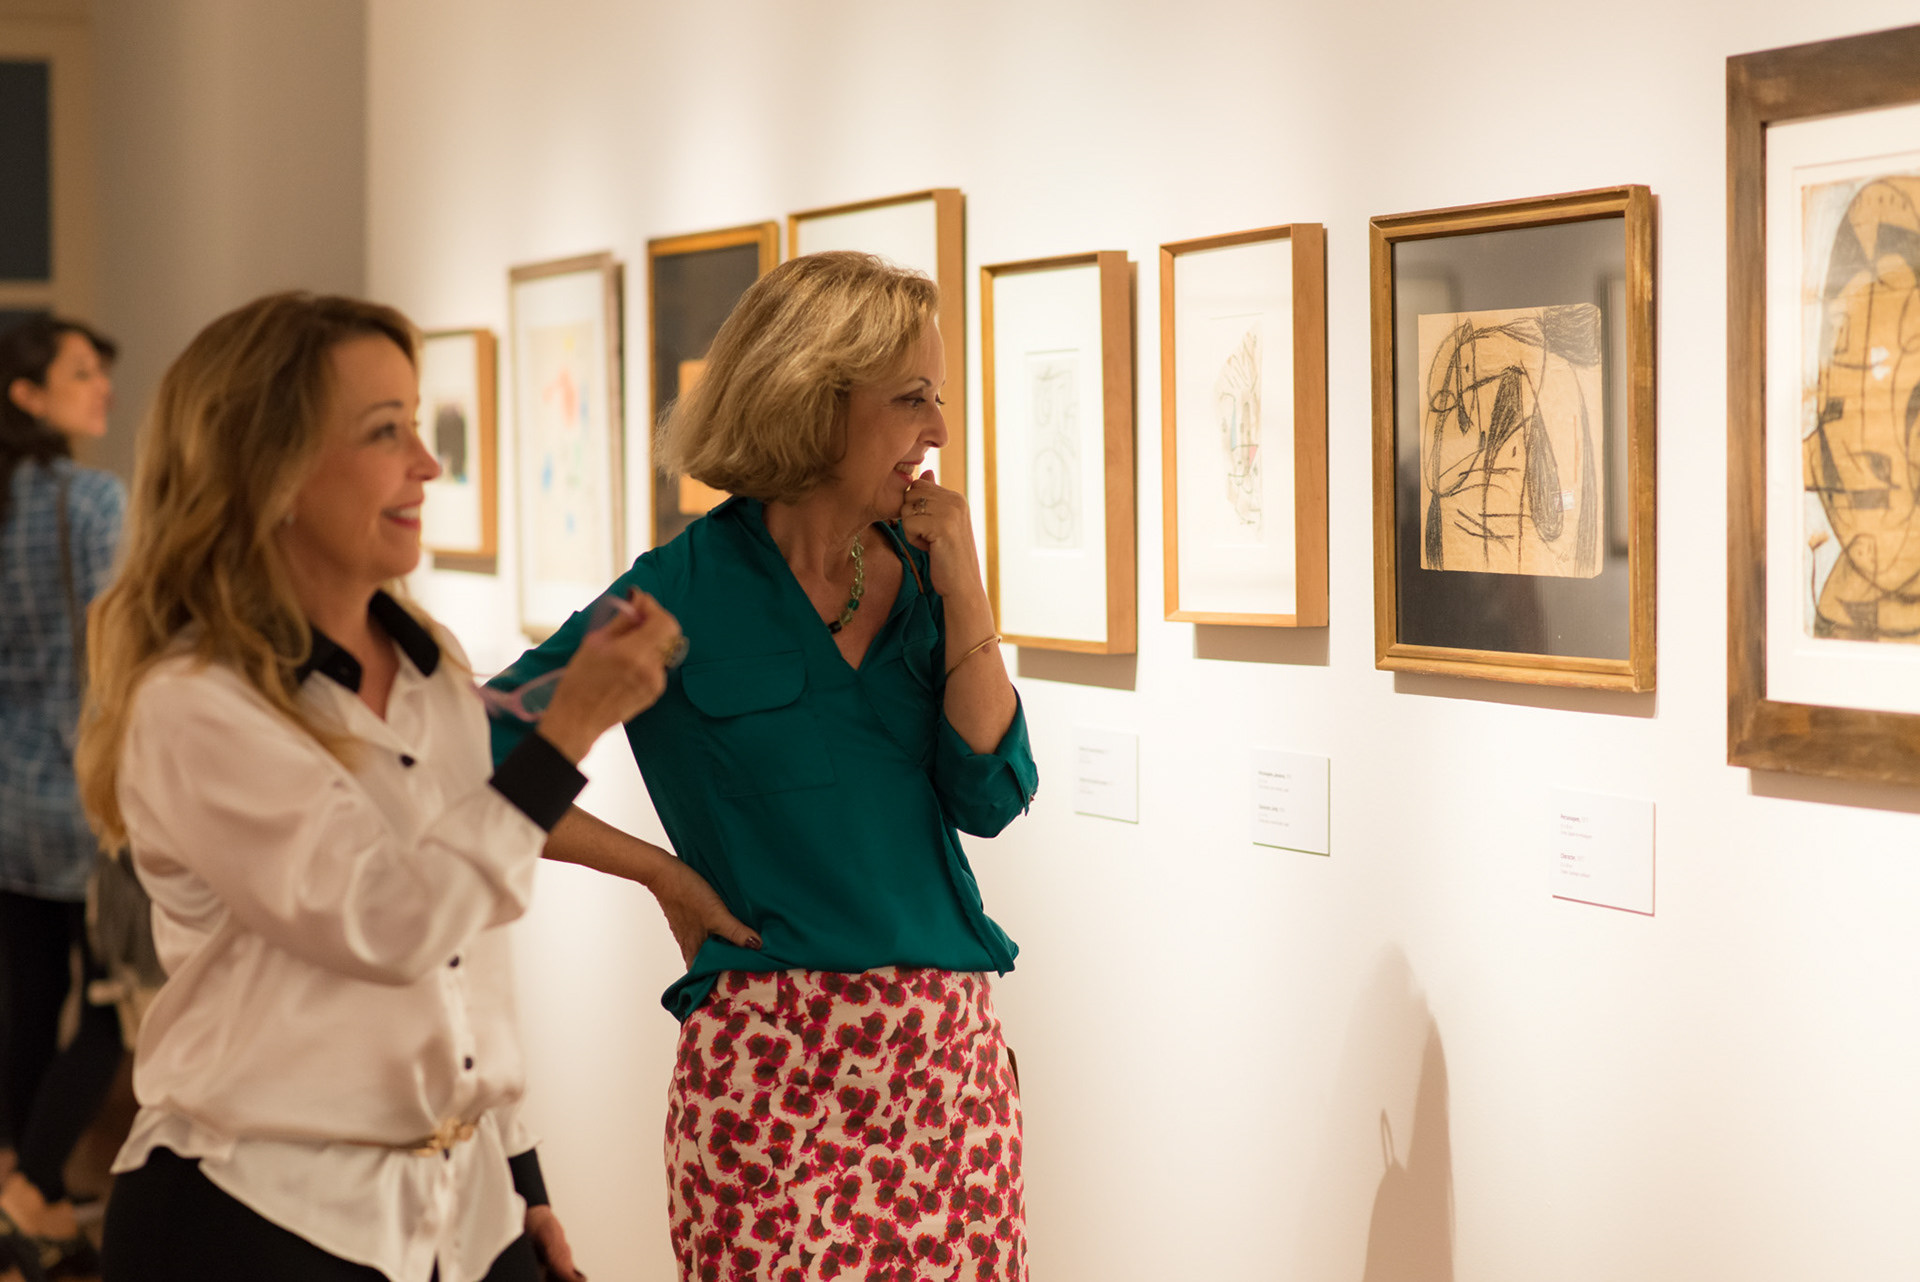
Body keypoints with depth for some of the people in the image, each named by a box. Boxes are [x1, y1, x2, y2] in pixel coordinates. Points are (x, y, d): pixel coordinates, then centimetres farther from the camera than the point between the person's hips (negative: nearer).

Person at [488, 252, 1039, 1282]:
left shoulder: (916, 573, 8)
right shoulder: (688, 593, -7)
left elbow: (991, 797, 0)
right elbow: (472, 765, -9)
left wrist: (961, 590, -5)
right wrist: (663, 873, -5)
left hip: (951, 1047, 5)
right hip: (773, 1059, -5)